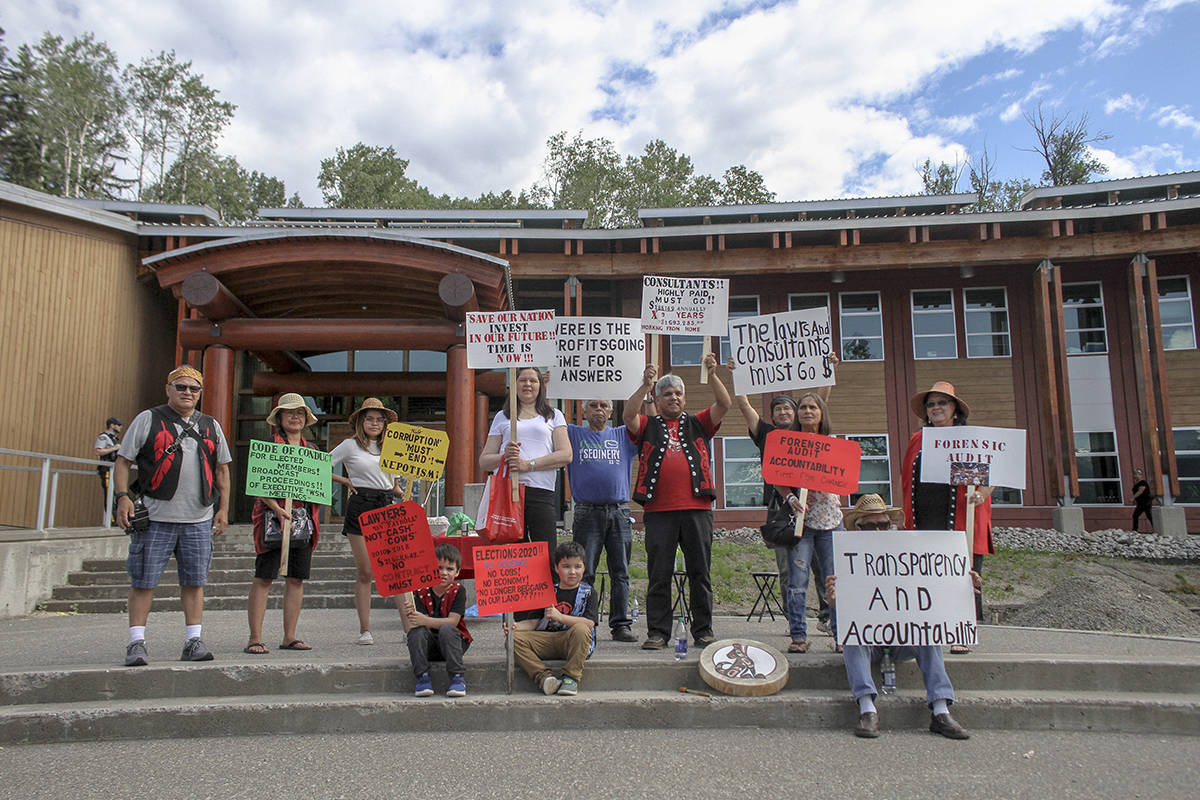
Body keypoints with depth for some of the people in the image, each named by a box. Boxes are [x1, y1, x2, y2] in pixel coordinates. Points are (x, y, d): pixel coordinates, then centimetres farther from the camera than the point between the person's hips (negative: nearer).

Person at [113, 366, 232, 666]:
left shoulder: (211, 426, 15)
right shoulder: (148, 420, 5)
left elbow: (222, 469, 18)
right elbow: (122, 461, 3)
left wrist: (223, 508, 11)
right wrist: (123, 497, -10)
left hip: (199, 519, 3)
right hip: (154, 517, -3)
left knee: (194, 580, 6)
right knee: (144, 580, -1)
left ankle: (193, 642, 12)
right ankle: (137, 643, 8)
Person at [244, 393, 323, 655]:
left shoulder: (311, 449, 17)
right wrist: (277, 508, -19)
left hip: (304, 519, 5)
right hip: (273, 515, -5)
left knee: (296, 578, 6)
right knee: (264, 577, -5)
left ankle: (289, 636, 13)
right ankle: (255, 637, 0)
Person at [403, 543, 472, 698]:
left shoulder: (458, 591, -9)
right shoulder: (420, 592, -4)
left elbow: (453, 621, -21)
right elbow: (408, 629, -13)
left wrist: (425, 620, -34)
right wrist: (406, 614, -37)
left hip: (452, 641, -2)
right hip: (427, 646, 2)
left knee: (447, 629, -32)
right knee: (417, 630, -26)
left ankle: (457, 677, -28)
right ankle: (423, 678, -22)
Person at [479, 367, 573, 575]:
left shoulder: (554, 416, 16)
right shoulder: (502, 417, 19)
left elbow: (565, 455, 2)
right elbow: (484, 461, 15)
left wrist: (529, 464, -9)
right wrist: (504, 456, -7)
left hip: (541, 492, -1)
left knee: (546, 558, -8)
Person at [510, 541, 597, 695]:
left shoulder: (588, 593, 4)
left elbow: (589, 623, -12)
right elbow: (533, 621, 8)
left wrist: (560, 617, -22)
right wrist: (516, 626, -13)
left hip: (573, 644, -3)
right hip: (546, 640, 4)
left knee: (581, 629, -35)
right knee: (515, 638, -17)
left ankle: (571, 677, -27)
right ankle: (544, 677, -28)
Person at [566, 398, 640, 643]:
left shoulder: (623, 435, 16)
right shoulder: (572, 434, 12)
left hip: (620, 512, 2)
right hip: (587, 512, -2)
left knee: (620, 572, 4)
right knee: (584, 573, -1)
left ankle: (620, 624, 11)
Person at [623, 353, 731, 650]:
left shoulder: (697, 424, 18)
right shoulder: (647, 426, 14)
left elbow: (724, 405, 5)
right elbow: (628, 416, -6)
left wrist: (712, 375, -9)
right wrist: (645, 386, -17)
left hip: (697, 507, 1)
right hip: (659, 509, -1)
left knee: (699, 572, 5)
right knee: (659, 574, 2)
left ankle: (703, 630, 14)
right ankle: (657, 632, 10)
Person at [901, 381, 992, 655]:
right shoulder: (916, 441, 16)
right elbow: (906, 481, 19)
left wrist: (981, 493, -18)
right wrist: (908, 515, 11)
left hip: (960, 523, -3)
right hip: (924, 524, 3)